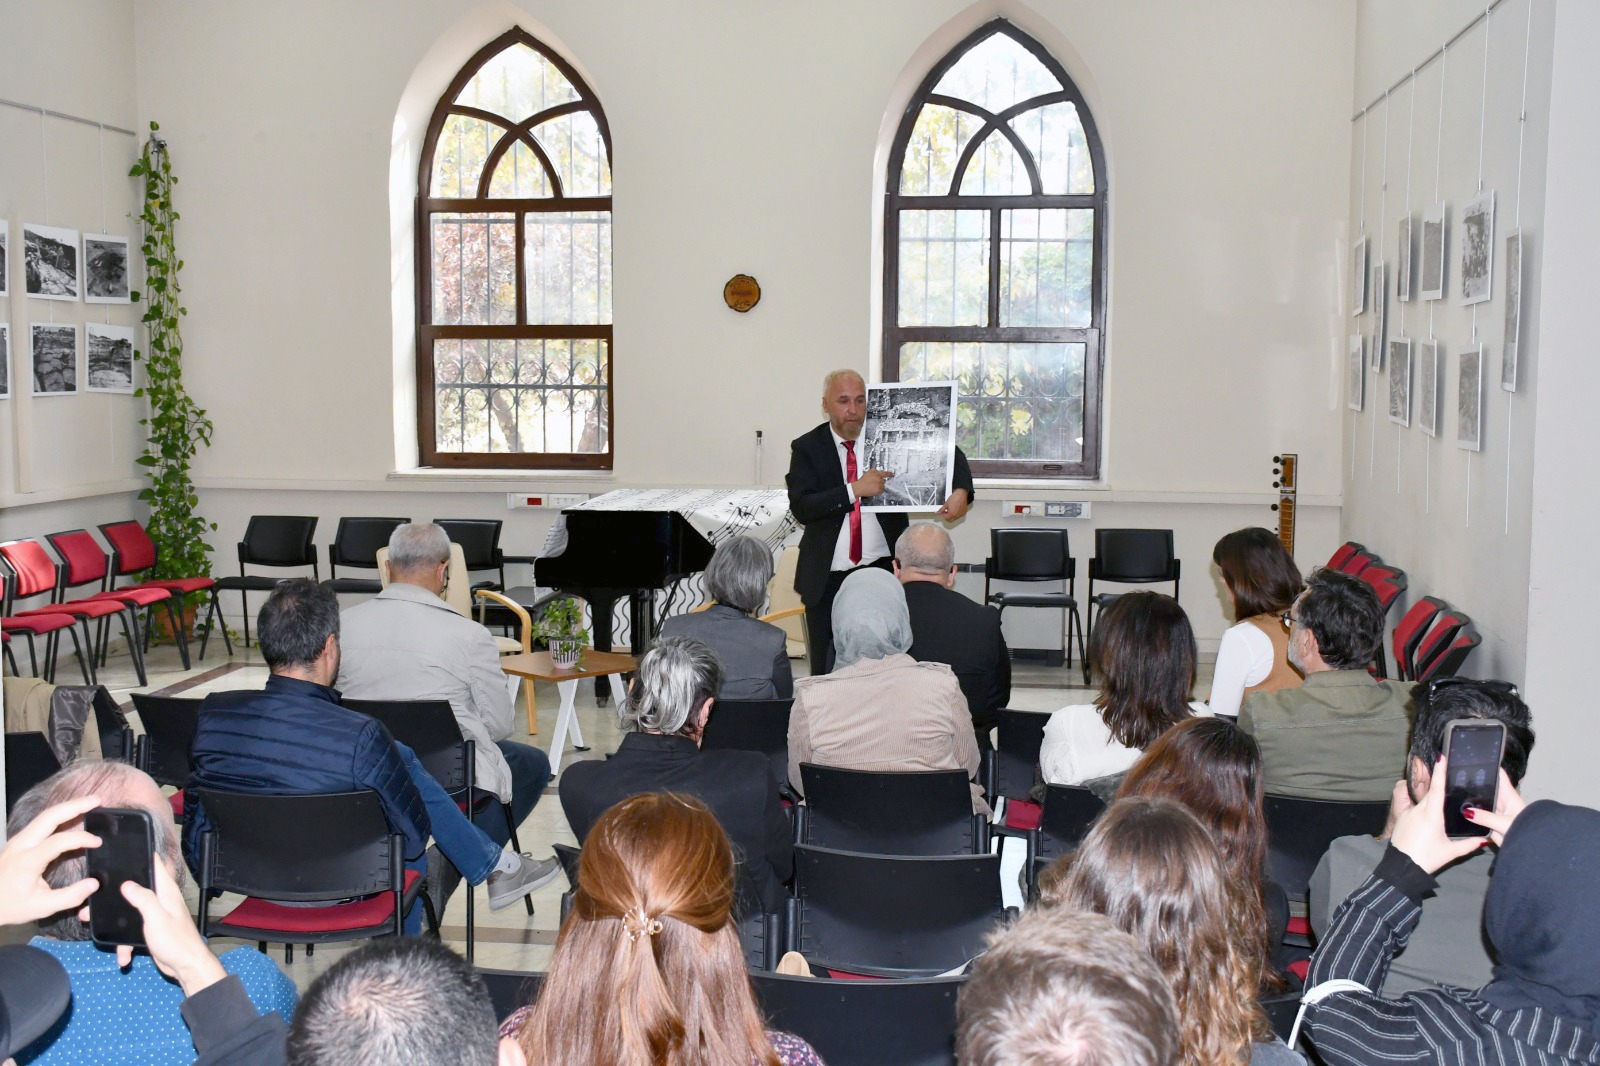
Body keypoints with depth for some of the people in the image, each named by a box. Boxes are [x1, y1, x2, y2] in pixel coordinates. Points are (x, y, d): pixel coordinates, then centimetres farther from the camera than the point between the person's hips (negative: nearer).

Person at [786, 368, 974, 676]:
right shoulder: (807, 448, 0)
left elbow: (948, 453, 5)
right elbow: (801, 507, -13)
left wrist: (961, 492, -16)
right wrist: (855, 489, -23)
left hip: (883, 570, 0)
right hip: (829, 578, 0)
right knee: (826, 672, 6)